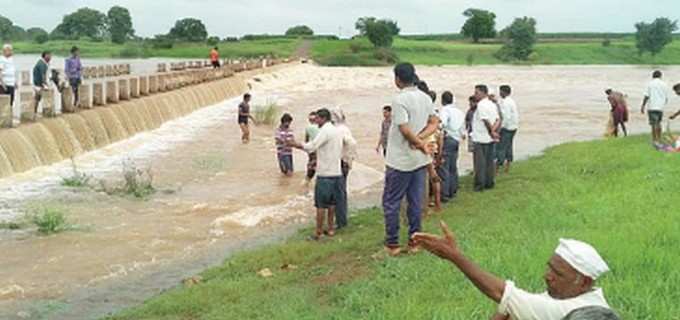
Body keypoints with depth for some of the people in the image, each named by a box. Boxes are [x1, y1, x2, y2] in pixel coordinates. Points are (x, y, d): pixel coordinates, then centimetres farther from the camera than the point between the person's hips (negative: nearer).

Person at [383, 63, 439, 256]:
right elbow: (434, 123, 8)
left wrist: (420, 144, -9)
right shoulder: (425, 98, 6)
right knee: (416, 202, 12)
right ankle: (414, 242, 18)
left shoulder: (399, 100, -18)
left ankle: (392, 244, 9)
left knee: (391, 203, 5)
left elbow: (405, 130, -23)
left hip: (400, 160, -7)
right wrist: (420, 138, -6)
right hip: (419, 160, 7)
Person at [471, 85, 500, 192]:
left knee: (480, 163, -1)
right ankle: (490, 183, 18)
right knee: (490, 161, 13)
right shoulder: (492, 105, 12)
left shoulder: (481, 105, -16)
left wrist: (492, 132, -10)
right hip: (490, 139, 8)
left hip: (480, 138, -8)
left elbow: (486, 121, -21)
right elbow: (498, 120, 6)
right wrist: (494, 131, -6)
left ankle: (480, 185, 2)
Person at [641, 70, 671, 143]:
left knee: (654, 124, -6)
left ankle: (655, 140, -9)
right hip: (661, 107, 4)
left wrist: (643, 106, -3)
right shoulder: (665, 85, 8)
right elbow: (667, 98, 10)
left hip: (652, 107, -4)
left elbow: (646, 96, -8)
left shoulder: (650, 84, -2)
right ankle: (659, 139, 22)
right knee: (658, 123, 18)